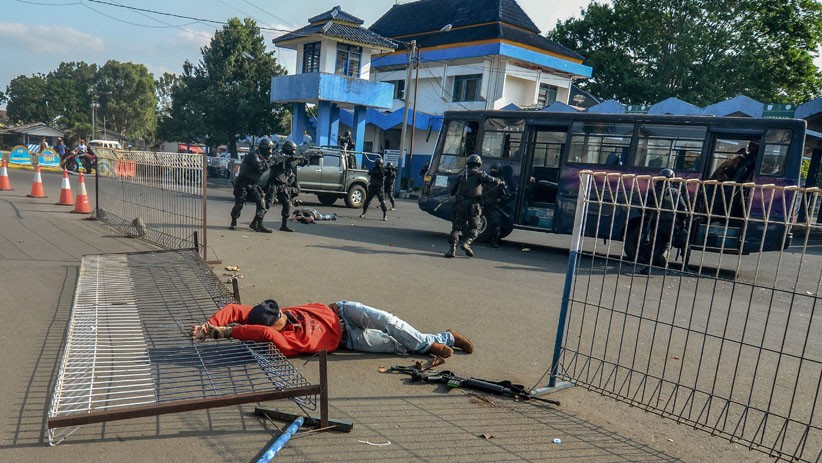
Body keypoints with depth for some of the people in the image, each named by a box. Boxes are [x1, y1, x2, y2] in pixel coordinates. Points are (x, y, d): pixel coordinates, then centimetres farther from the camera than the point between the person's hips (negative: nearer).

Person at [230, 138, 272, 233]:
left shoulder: (262, 157, 11)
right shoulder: (253, 155, -16)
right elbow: (259, 167, -27)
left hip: (252, 185, 8)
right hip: (243, 183, -8)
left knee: (261, 202, -4)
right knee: (239, 204, 0)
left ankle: (257, 224, 0)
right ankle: (233, 223, 20)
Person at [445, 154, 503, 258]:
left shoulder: (462, 175, 19)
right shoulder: (478, 174, 6)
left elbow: (453, 191, 20)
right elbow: (490, 180, -9)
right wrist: (499, 181, 9)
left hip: (460, 204, 3)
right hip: (473, 204, -3)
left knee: (456, 227, 5)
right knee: (474, 228, 8)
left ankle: (453, 248, -9)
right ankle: (467, 243, -15)